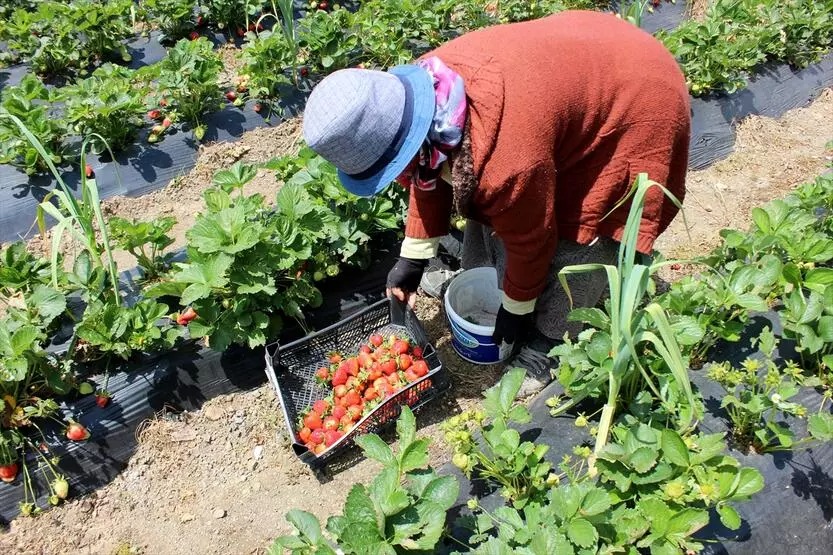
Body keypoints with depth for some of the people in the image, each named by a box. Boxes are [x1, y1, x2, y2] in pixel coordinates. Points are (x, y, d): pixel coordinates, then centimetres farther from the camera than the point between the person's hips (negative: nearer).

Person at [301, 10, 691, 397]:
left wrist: (515, 310, -3)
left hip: (634, 104, -7)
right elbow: (429, 175, 0)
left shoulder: (506, 160, -42)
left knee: (572, 247, -6)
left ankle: (546, 345, 15)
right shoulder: (418, 87, -17)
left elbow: (529, 239, -22)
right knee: (496, 209, 13)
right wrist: (412, 258, 7)